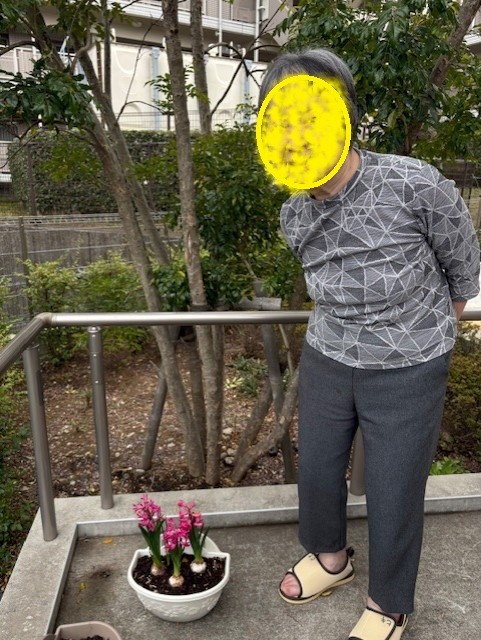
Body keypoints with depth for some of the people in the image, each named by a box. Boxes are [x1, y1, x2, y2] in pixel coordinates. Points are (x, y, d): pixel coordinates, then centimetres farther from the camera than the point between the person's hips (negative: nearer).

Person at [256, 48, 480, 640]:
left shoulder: (416, 186, -23)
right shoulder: (295, 217, -8)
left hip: (408, 370, -4)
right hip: (326, 360, 5)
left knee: (393, 494, 10)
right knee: (316, 469, 18)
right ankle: (330, 556, 50)